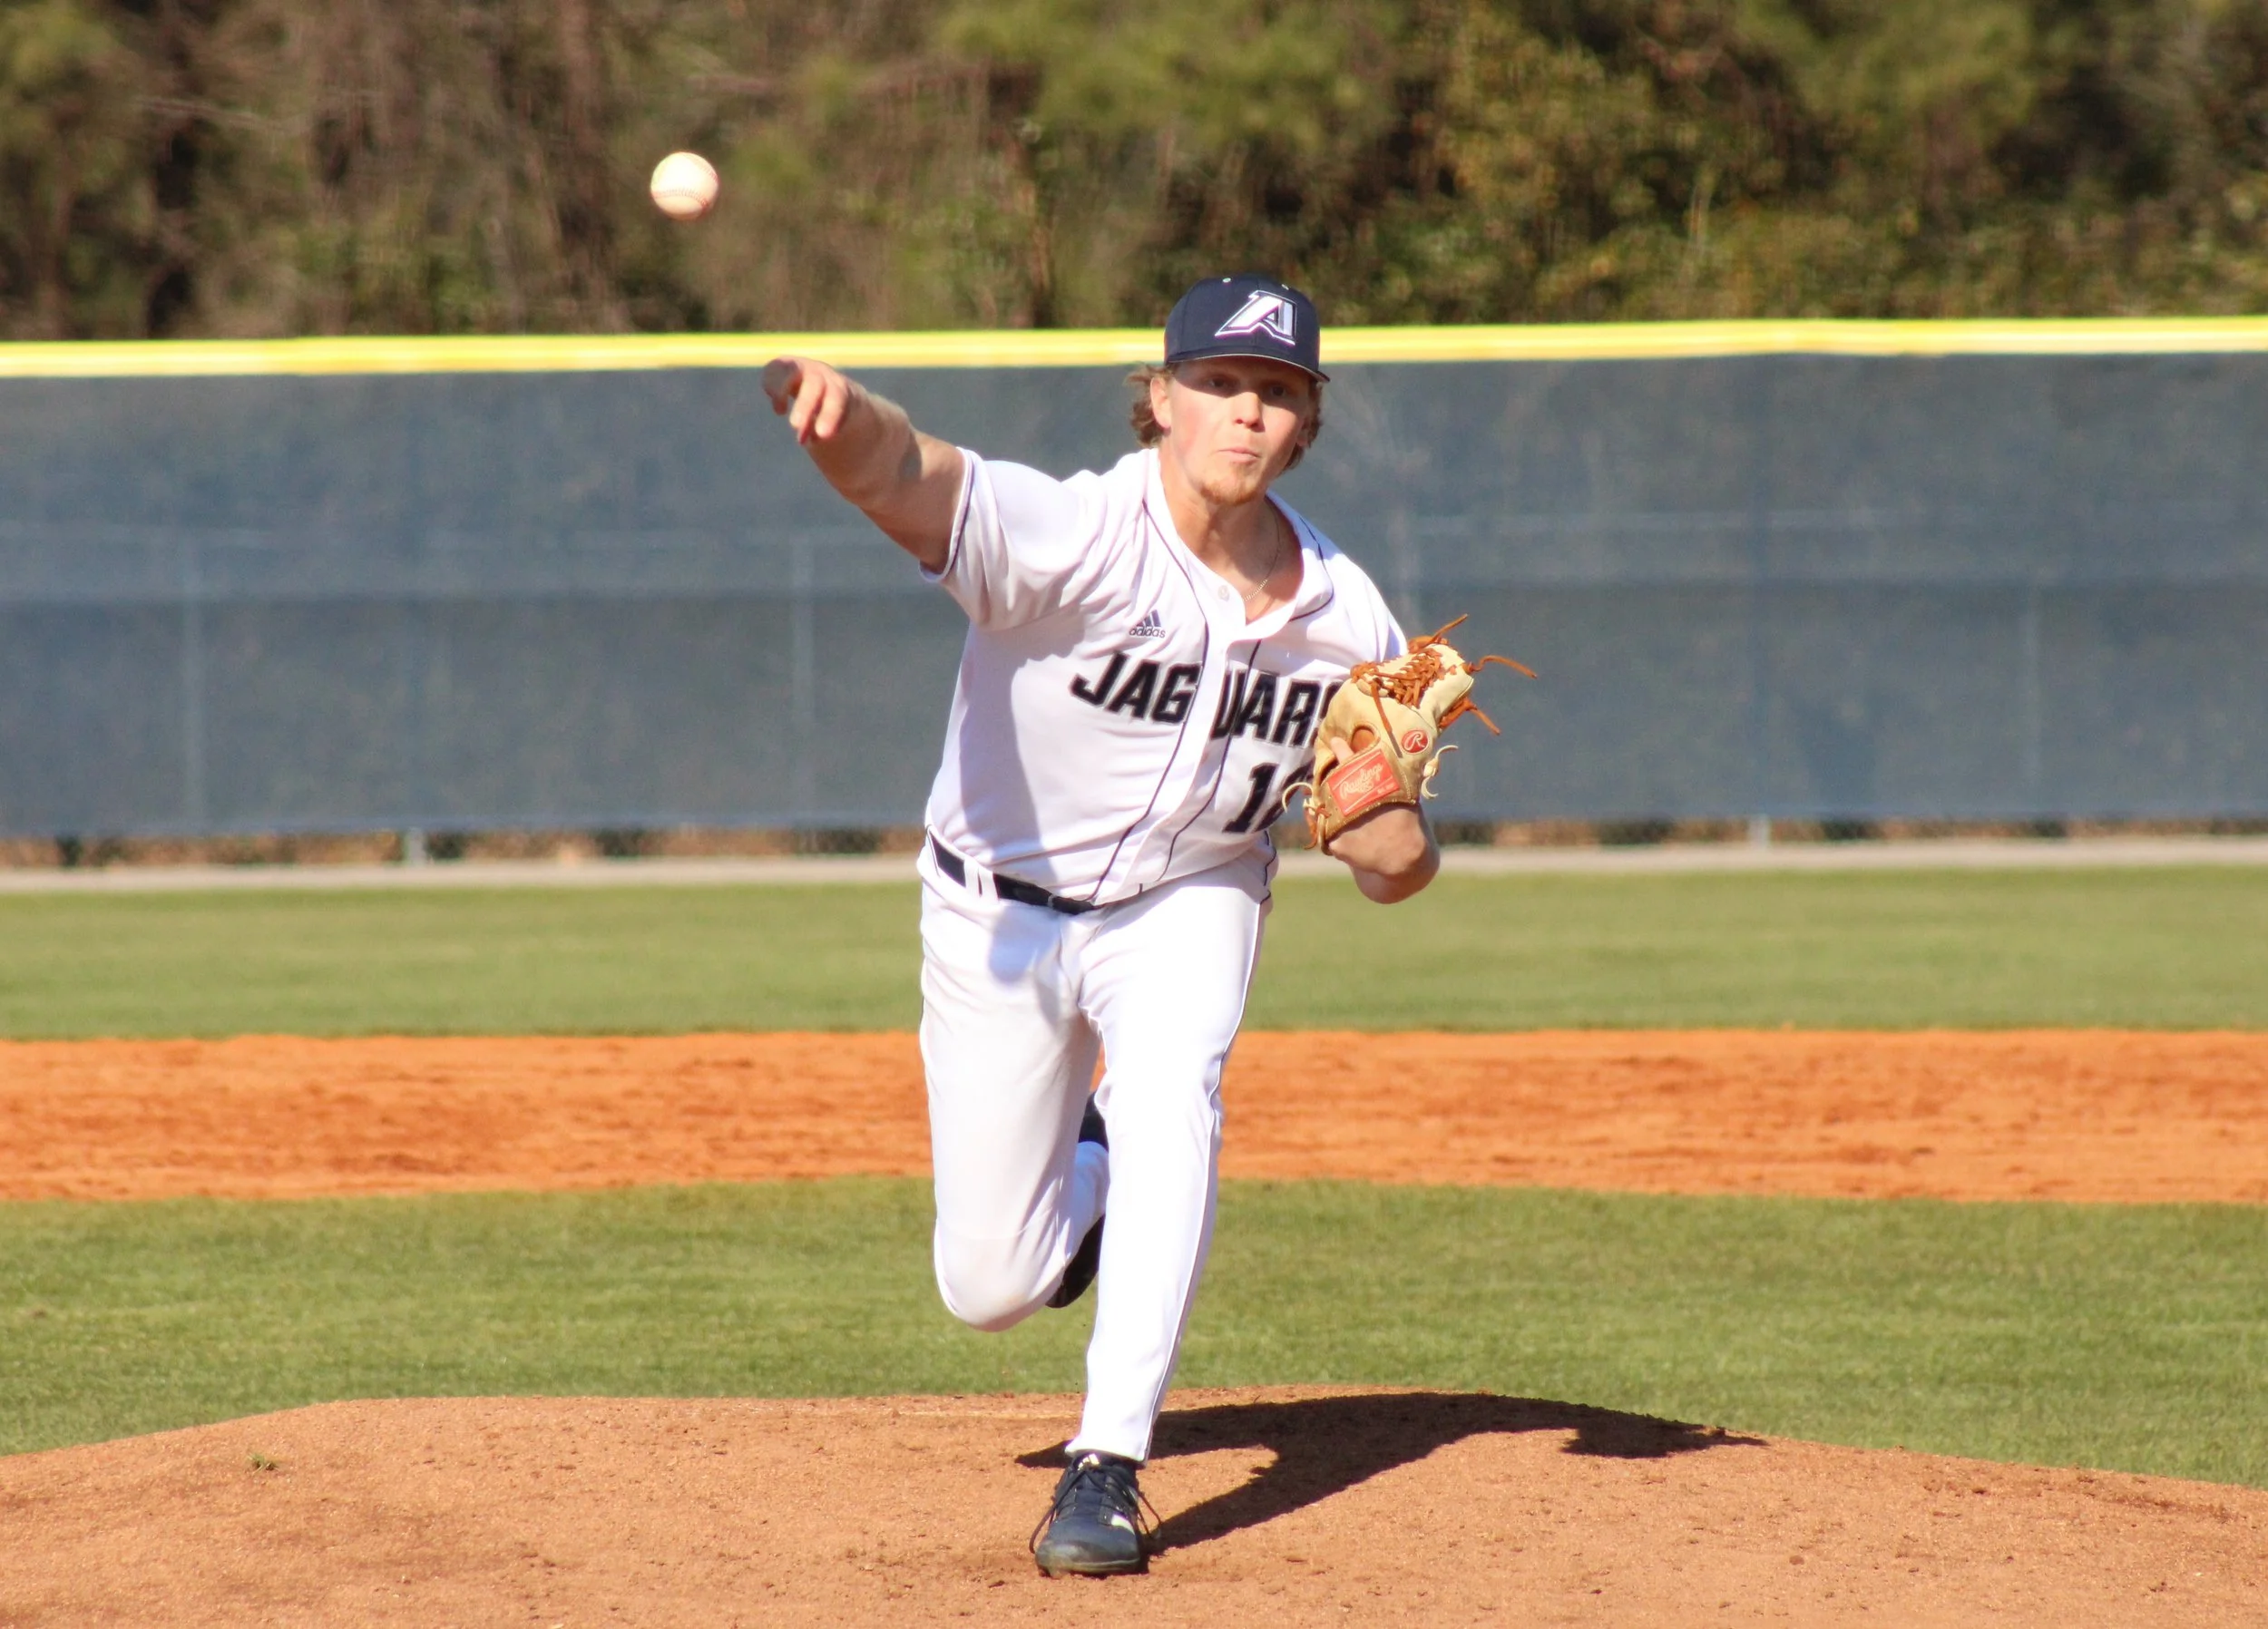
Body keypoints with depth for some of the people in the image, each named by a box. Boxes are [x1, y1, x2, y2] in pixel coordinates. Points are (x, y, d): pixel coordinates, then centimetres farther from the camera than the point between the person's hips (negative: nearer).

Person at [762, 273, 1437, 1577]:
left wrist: (1378, 813, -32)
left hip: (1189, 899, 1)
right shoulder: (1071, 537, -29)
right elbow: (906, 473, -50)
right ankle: (1088, 1170, 41)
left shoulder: (1345, 620, -15)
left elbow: (1398, 870, -7)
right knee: (989, 1288, 3)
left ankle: (1110, 1466, -25)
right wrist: (835, 412, -74)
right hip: (1002, 908, -1)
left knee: (1172, 1102, -31)